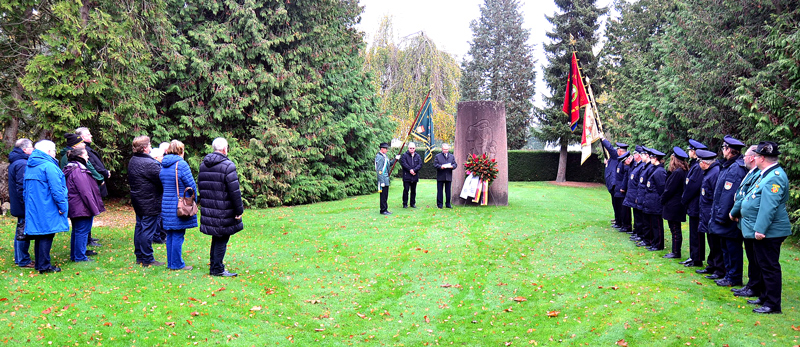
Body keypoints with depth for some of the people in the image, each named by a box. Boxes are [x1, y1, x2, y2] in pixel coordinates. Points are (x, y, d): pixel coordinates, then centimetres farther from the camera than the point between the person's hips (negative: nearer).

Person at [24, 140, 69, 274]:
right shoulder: (49, 166, -15)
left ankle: (39, 264, 22)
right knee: (46, 235, -3)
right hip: (47, 209, -8)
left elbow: (25, 189, 19)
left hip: (33, 208, 9)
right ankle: (44, 266, 0)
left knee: (40, 235, 15)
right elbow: (56, 189, -18)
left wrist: (29, 205, 23)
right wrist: (62, 206, -13)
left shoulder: (29, 166, 13)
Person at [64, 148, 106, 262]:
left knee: (76, 231, 18)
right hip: (82, 208, -11)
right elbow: (85, 192, -20)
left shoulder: (70, 169, 14)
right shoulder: (78, 171, -19)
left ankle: (74, 255, 27)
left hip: (74, 208, 11)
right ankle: (80, 257, 2)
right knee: (82, 231, -3)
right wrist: (94, 208, -16)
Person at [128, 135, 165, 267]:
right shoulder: (148, 163, -23)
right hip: (150, 203, -10)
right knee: (148, 230, -3)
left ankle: (139, 256, 26)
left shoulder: (132, 161, 9)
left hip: (137, 200, 10)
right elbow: (163, 179, -22)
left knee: (139, 227, 16)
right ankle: (147, 259, 3)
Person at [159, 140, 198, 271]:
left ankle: (170, 262, 21)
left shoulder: (163, 165, 9)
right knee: (178, 235, -1)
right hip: (180, 205, -7)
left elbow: (162, 185, 14)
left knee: (170, 235, 14)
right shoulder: (181, 164, -13)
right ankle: (177, 264, 4)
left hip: (166, 204, 7)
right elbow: (191, 186, -11)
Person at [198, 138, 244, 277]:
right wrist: (239, 210, -9)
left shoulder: (203, 165, 9)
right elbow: (234, 191, -16)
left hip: (208, 210, 7)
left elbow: (200, 186, 16)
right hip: (223, 212, -7)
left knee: (216, 238, 19)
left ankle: (214, 266, 26)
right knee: (222, 239, 2)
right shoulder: (228, 166, -15)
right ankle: (217, 269, 8)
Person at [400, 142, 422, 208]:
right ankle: (405, 204, 5)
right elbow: (403, 163, -9)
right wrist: (410, 170, -14)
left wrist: (414, 170, -14)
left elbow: (420, 164, 0)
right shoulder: (404, 155, 1)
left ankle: (413, 203, 18)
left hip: (414, 176, 3)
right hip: (406, 176, -3)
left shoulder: (418, 156, 10)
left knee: (413, 190, 9)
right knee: (406, 190, -2)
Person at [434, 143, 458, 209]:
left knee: (448, 191, 6)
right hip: (440, 177, -2)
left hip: (449, 176, 2)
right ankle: (439, 204, 7)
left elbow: (455, 164, 7)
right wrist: (440, 166, -22)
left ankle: (448, 204, 14)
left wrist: (452, 166, -16)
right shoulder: (437, 156, 6)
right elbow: (435, 164, -3)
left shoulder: (452, 156, 14)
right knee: (440, 191, 1)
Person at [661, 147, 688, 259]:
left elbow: (669, 190, -17)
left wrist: (662, 199, -4)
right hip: (677, 205, 10)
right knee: (675, 229, 13)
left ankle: (676, 252, 3)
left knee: (675, 230, -3)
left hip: (673, 206, -10)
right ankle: (675, 252, 19)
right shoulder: (683, 171, 10)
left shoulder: (677, 172, -19)